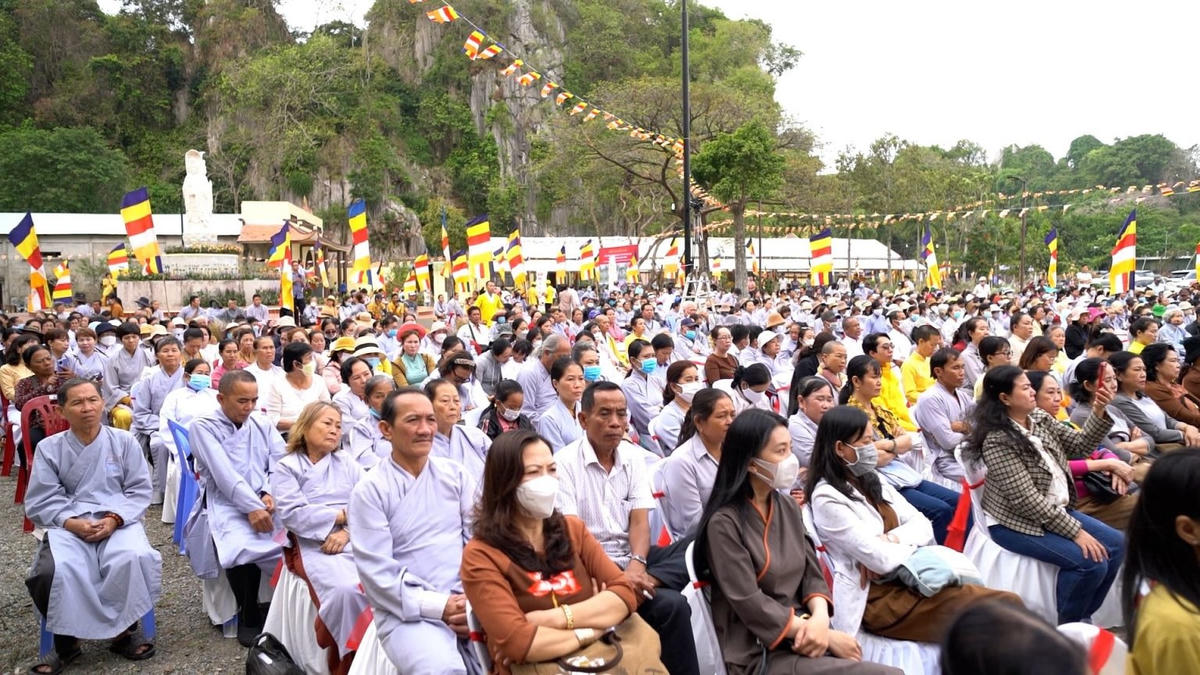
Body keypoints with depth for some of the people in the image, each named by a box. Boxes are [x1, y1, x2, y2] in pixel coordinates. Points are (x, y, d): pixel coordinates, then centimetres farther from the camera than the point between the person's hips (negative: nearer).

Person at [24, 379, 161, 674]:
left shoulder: (124, 441, 5)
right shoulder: (49, 448, 5)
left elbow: (139, 491, 4)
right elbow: (40, 501, 2)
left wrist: (114, 519, -14)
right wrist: (72, 523, -16)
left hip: (119, 521, 0)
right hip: (69, 524, 0)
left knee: (134, 558, -33)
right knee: (55, 569, -32)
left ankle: (125, 630, -8)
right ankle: (66, 640, -7)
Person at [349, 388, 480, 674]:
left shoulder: (456, 474, 9)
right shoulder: (369, 490, -2)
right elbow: (377, 573, -8)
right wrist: (439, 606, -14)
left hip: (467, 602, 3)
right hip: (407, 612, -3)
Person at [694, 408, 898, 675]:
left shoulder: (788, 507, 8)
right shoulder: (724, 524, -13)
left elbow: (812, 573, 7)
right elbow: (752, 606, -16)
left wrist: (820, 617, -13)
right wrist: (827, 636, -14)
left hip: (803, 638, 7)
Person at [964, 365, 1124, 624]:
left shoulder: (1040, 418, 3)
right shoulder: (997, 440, -23)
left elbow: (1079, 446, 6)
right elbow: (1026, 500, -25)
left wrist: (1099, 412, -10)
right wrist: (1075, 531, -24)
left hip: (1057, 511, 9)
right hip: (1015, 522, -9)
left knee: (1116, 545, 1)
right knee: (1091, 561, -22)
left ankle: (1083, 617, 15)